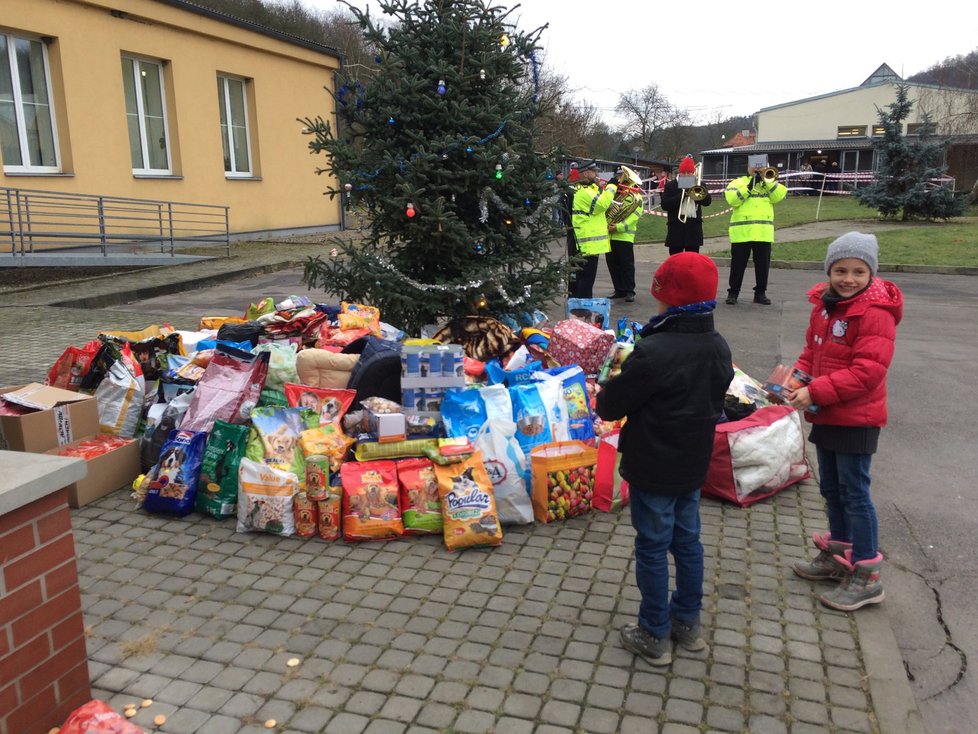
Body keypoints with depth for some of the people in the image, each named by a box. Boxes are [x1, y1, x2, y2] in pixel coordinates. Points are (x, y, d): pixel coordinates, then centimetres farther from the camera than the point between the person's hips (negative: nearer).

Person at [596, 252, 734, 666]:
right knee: (687, 541, 19)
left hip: (652, 469, -7)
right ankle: (687, 624, 34)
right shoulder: (718, 348, 0)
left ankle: (654, 637, 19)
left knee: (652, 548, 6)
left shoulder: (652, 352, -26)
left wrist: (606, 392, 5)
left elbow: (611, 406, -19)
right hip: (693, 464, 7)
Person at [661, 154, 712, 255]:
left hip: (694, 227, 1)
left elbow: (708, 201, -4)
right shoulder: (671, 186, 4)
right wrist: (682, 194, -14)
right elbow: (664, 205, -8)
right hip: (676, 228, -1)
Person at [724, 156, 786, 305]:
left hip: (763, 232, 3)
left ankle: (760, 293, 18)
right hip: (741, 232, -3)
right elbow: (732, 199, -12)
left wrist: (767, 181, -10)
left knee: (763, 264, 7)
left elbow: (779, 196, -3)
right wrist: (749, 186, -14)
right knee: (738, 264, 2)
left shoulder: (770, 183, 15)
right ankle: (733, 292, 10)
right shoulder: (737, 182, 7)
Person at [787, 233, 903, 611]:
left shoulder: (875, 313, -19)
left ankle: (866, 575, 11)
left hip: (856, 419, -8)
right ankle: (837, 555, 35)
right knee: (831, 488, 19)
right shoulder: (824, 304, 7)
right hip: (826, 416, 8)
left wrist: (816, 392, -27)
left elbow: (867, 371, -25)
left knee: (854, 493, -1)